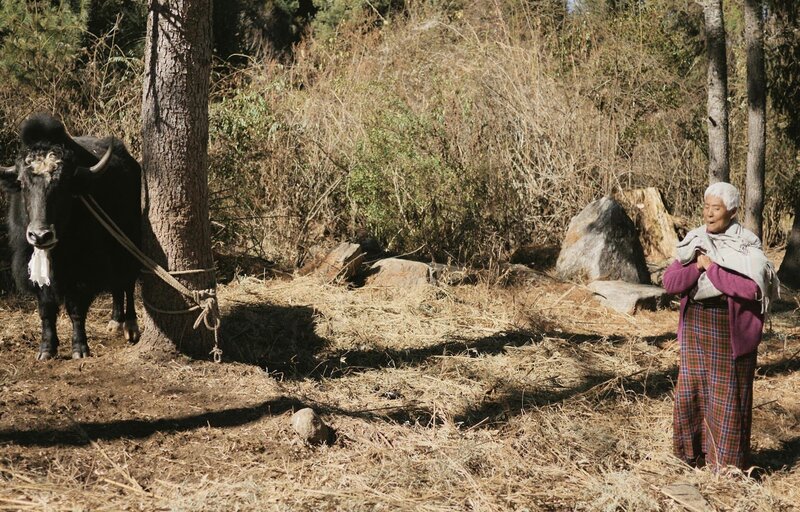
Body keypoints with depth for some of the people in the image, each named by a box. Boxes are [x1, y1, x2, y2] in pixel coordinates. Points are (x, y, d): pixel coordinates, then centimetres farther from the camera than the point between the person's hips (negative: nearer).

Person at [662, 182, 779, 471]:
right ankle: (693, 453, 25)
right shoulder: (695, 242, 5)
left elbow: (752, 288, -24)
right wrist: (699, 265, -17)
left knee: (728, 395, 2)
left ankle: (728, 462, 14)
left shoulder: (746, 247, -9)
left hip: (731, 329, -5)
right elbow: (670, 283, -3)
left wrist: (713, 268, -19)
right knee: (691, 390, 10)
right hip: (695, 326, 5)